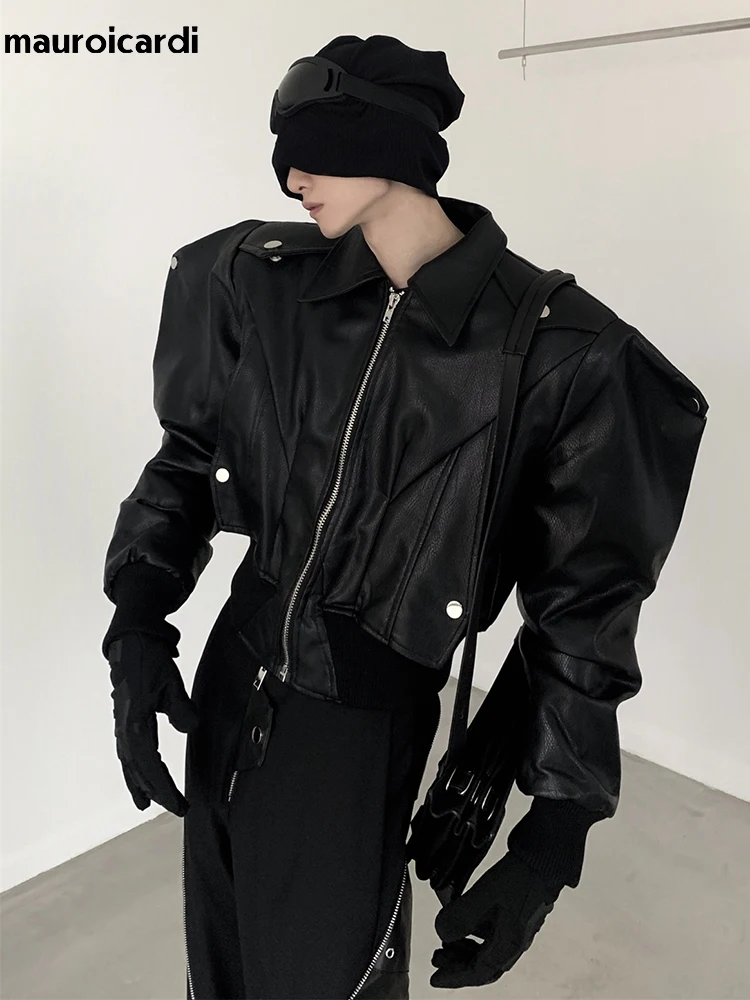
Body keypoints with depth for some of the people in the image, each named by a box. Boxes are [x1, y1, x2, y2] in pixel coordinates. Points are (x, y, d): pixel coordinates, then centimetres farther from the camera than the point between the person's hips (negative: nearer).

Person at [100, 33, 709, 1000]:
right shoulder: (263, 282, -5)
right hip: (228, 683, 4)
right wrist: (138, 626, -8)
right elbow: (190, 456, 5)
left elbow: (582, 603, -10)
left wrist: (555, 835, -11)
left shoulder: (560, 354, -17)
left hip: (370, 728, -4)